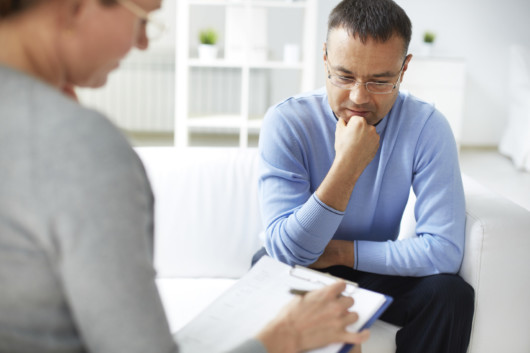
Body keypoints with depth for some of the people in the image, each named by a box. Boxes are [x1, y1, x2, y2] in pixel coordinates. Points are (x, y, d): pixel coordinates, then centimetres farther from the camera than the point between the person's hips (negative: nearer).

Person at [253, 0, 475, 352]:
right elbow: (286, 250, -25)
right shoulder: (286, 121, -20)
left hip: (376, 272, 2)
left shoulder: (426, 125, -16)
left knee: (452, 293, -26)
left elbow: (444, 249, -21)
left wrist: (338, 251, -21)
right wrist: (347, 167, -35)